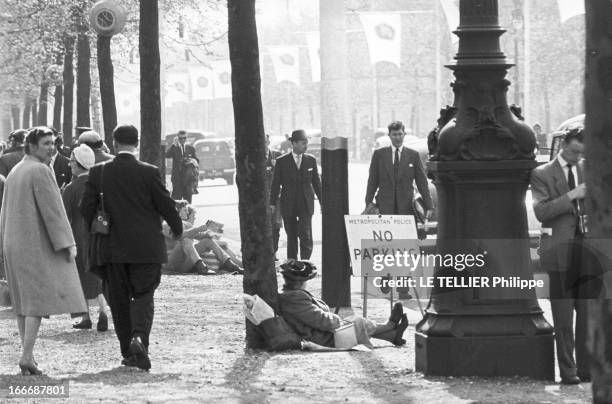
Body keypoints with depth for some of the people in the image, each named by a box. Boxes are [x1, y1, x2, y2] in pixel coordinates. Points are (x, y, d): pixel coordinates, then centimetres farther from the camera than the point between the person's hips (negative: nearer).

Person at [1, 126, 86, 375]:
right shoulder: (40, 171, -12)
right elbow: (52, 210, -17)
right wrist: (68, 244, -15)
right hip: (37, 243, -9)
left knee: (24, 302, 11)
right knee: (39, 299, -9)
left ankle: (28, 357, 12)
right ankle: (27, 356, -17)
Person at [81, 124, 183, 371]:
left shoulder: (98, 172, -3)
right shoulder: (148, 172, -9)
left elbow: (86, 207, 0)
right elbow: (165, 205, -4)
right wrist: (177, 229, 13)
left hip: (113, 248, 2)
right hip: (146, 247, -2)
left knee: (119, 300, 11)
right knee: (143, 295, 3)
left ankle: (128, 352, 13)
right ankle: (139, 338, -22)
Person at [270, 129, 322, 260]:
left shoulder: (311, 160, 5)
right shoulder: (282, 161, -1)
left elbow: (316, 182, 11)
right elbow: (275, 184, 1)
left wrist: (322, 202, 12)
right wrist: (272, 204, -2)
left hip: (305, 205, 1)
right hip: (288, 206, -1)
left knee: (306, 237, -11)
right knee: (291, 238, 7)